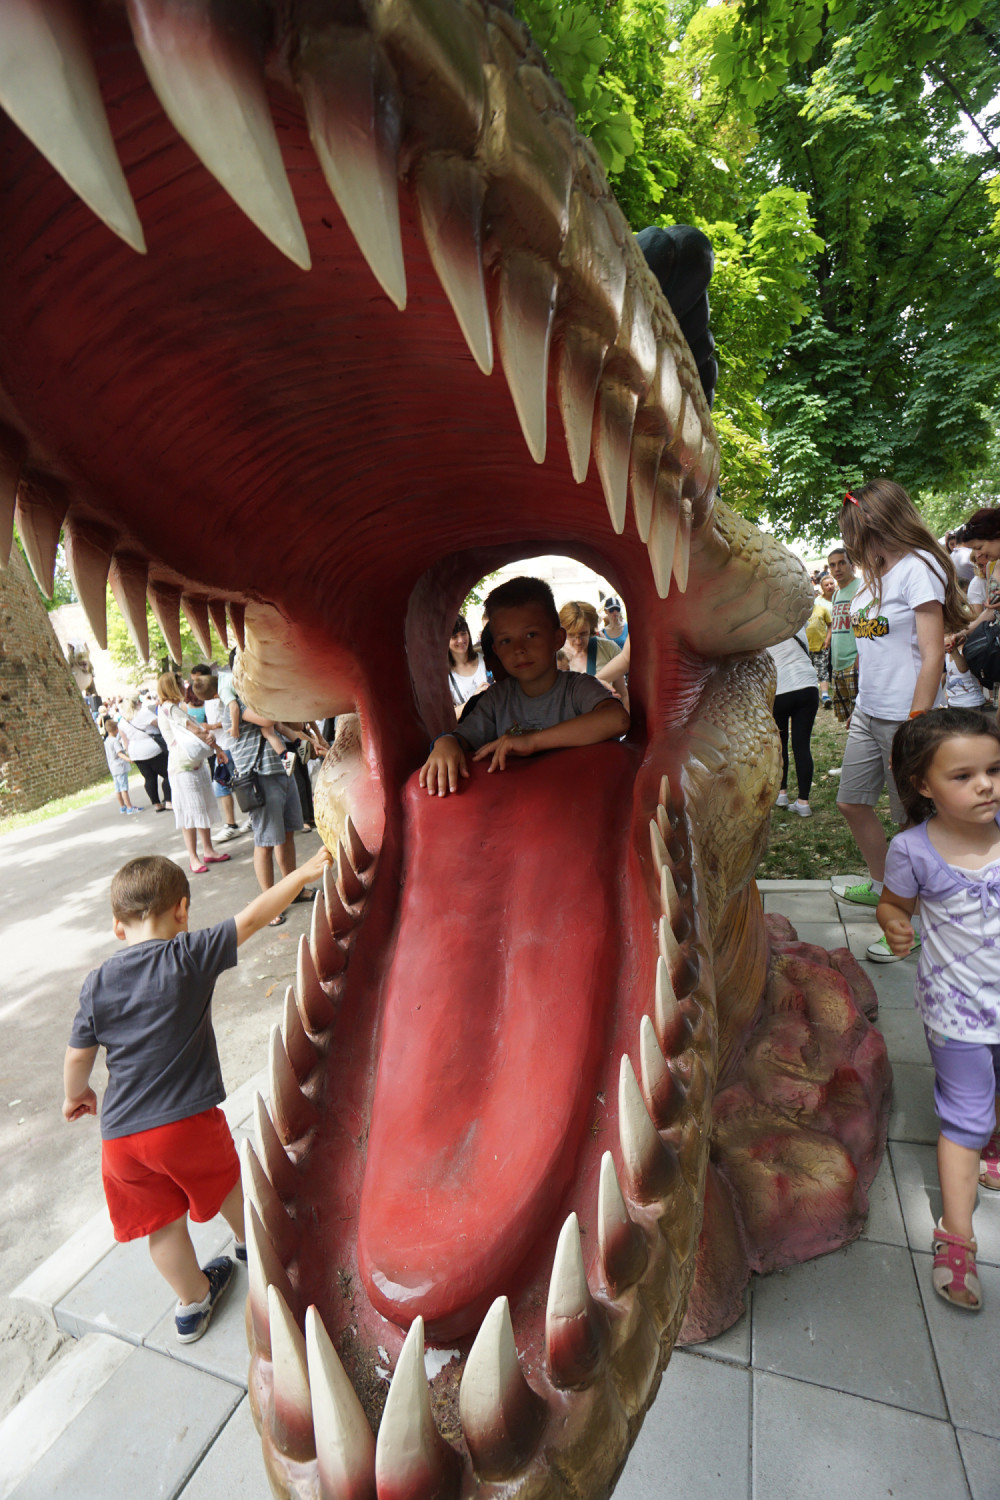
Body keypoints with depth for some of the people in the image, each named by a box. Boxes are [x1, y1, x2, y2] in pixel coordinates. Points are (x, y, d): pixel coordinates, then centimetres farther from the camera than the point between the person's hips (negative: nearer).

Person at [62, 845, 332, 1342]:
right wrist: (305, 872, -8)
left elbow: (78, 1057, 6)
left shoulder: (97, 983, -2)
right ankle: (251, 1241, 52)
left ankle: (193, 1302, 42)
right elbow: (252, 918, -15)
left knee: (163, 1222, 21)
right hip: (187, 1119, -3)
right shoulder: (190, 955, -16)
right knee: (223, 1177, 27)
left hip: (121, 1134, 3)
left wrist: (76, 1094, 27)